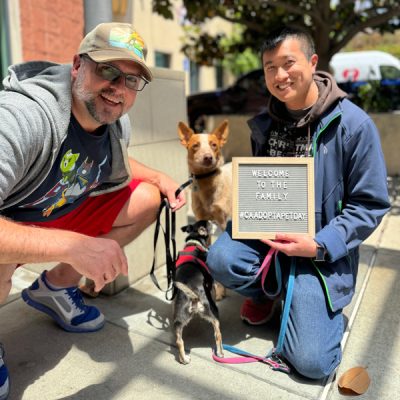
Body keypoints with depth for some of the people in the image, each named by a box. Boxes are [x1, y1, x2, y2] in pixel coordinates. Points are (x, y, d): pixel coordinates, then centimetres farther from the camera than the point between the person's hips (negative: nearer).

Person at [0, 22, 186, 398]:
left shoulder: (117, 123, -8)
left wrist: (158, 177, -2)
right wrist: (73, 246, -45)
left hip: (56, 215, 8)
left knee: (146, 197, 0)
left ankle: (55, 285, 10)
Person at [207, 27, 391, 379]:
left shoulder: (354, 124, -13)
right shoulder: (266, 123, 2)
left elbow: (371, 204, -9)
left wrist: (320, 245, -20)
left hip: (321, 250, -4)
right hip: (268, 232, 4)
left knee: (311, 361, -12)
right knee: (221, 261, -27)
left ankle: (324, 305, 23)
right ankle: (267, 292, 9)